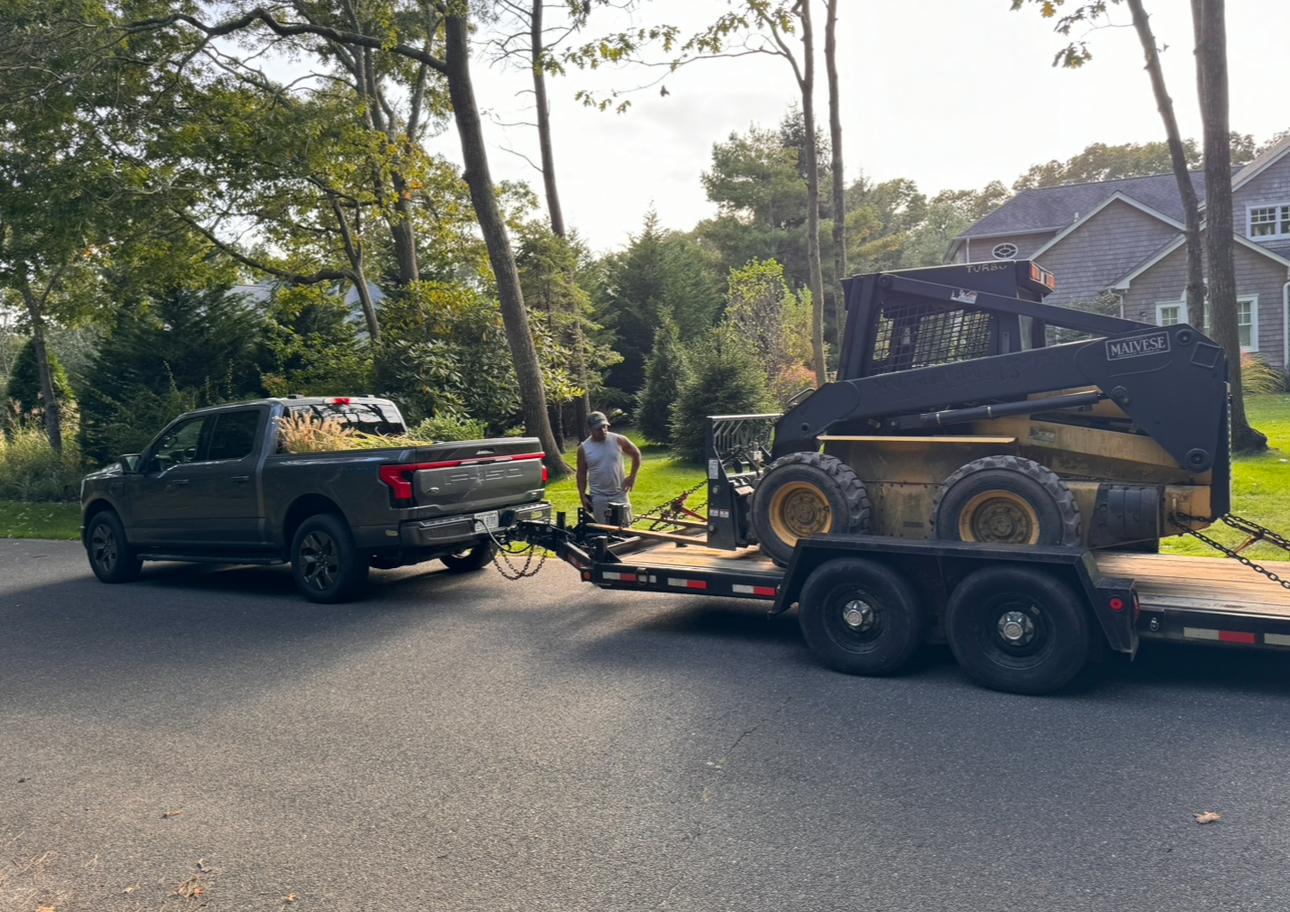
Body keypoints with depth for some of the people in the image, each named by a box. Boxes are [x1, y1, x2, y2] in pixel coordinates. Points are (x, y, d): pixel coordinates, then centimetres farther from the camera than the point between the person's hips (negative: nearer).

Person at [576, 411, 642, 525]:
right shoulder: (583, 448, -4)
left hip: (619, 494, 0)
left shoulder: (618, 440, -6)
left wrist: (632, 477, 2)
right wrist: (582, 496, -1)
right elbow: (581, 474, 4)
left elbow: (636, 454, 8)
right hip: (598, 497, 0)